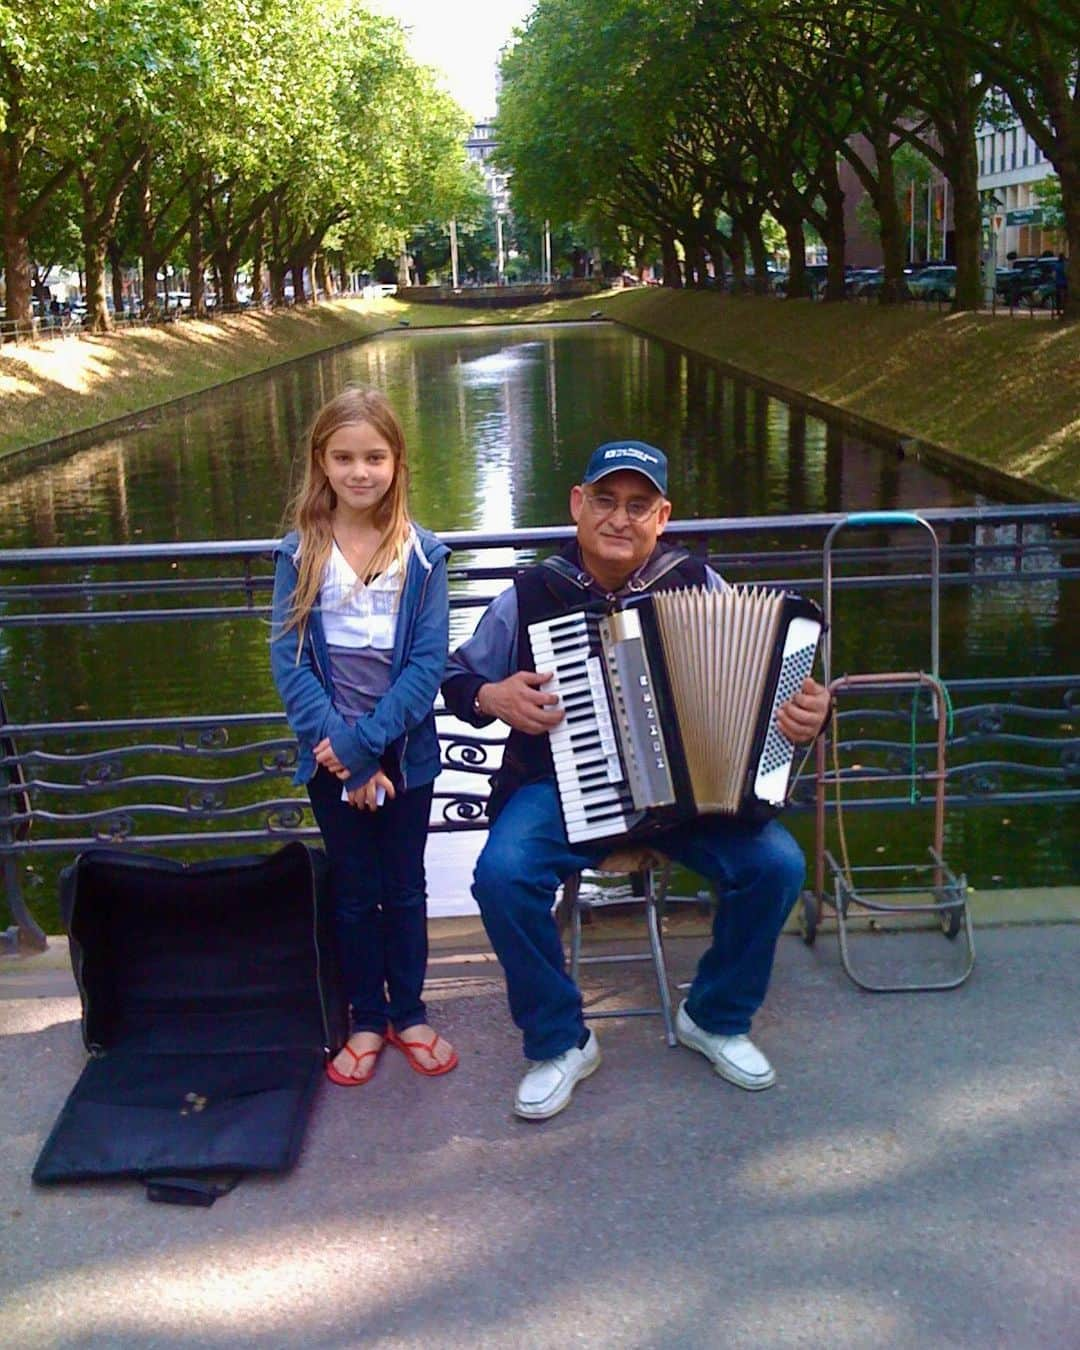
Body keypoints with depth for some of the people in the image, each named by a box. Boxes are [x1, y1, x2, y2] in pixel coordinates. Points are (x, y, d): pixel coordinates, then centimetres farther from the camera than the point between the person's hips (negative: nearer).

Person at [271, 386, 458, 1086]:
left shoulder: (422, 554, -6)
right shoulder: (300, 554, -5)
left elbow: (428, 663, -11)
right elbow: (289, 661, -8)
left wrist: (364, 741, -20)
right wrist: (340, 753, -17)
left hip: (405, 750, 0)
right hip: (331, 754, 0)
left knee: (405, 888, 14)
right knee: (354, 892, 14)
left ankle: (409, 1013, 31)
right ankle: (367, 1020, 29)